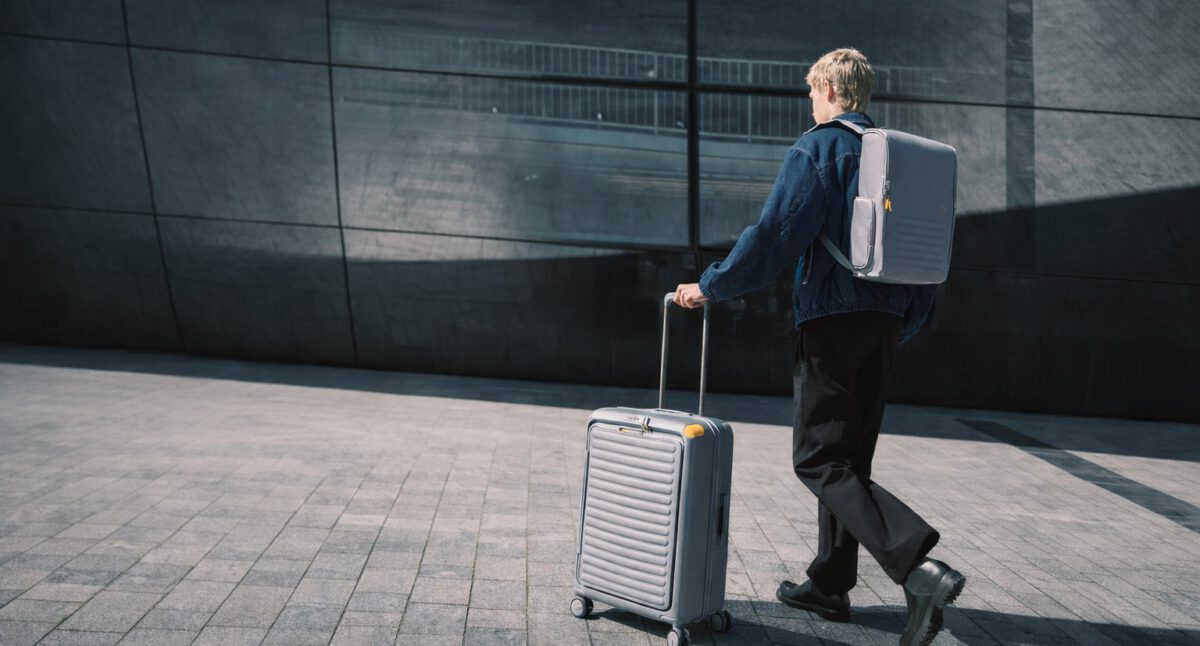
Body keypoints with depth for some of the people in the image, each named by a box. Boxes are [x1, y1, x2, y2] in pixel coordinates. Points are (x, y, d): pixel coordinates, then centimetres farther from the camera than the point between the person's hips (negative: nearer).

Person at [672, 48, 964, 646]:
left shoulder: (816, 149, -6)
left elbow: (775, 233, -15)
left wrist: (711, 286, -7)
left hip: (833, 316, -8)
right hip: (886, 321, 8)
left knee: (819, 460, -7)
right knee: (849, 456, 14)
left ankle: (919, 565, -22)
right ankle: (830, 585, 22)